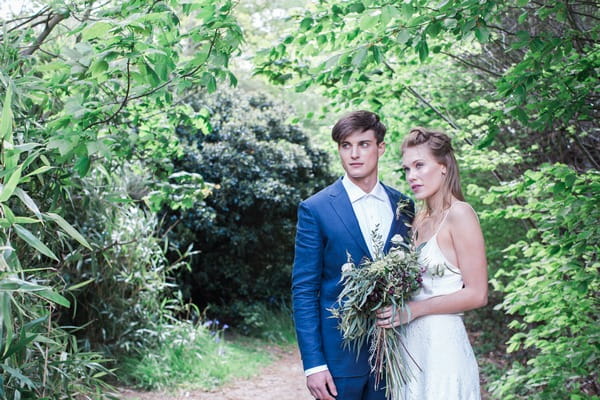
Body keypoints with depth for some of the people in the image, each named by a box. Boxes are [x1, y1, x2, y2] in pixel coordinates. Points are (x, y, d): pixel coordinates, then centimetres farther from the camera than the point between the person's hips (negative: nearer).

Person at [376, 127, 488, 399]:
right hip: (411, 343, 7)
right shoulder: (420, 219, 11)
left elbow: (477, 294, -14)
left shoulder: (459, 214, -11)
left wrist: (413, 310, -16)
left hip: (442, 344, -7)